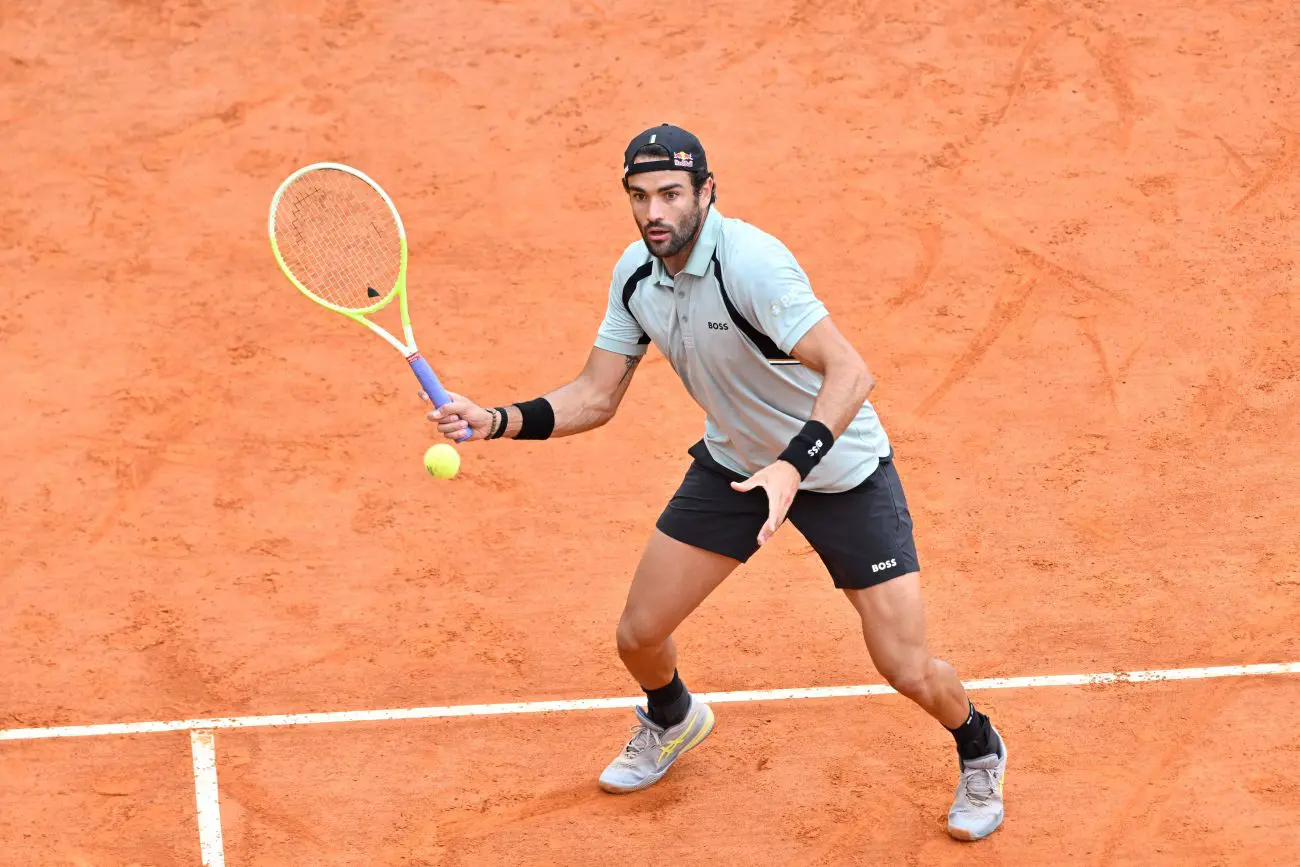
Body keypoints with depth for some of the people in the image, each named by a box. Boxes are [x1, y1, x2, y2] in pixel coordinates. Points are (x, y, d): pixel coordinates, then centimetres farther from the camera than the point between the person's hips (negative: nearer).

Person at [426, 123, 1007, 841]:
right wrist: (497, 421, -15)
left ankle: (977, 749, 27)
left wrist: (794, 466, -52)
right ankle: (672, 720, 42)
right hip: (734, 461, 6)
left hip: (840, 469, -6)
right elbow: (595, 397, -1)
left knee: (906, 669, -8)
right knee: (638, 635, 5)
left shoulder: (751, 263, -32)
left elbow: (849, 371, -39)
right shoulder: (635, 274, -8)